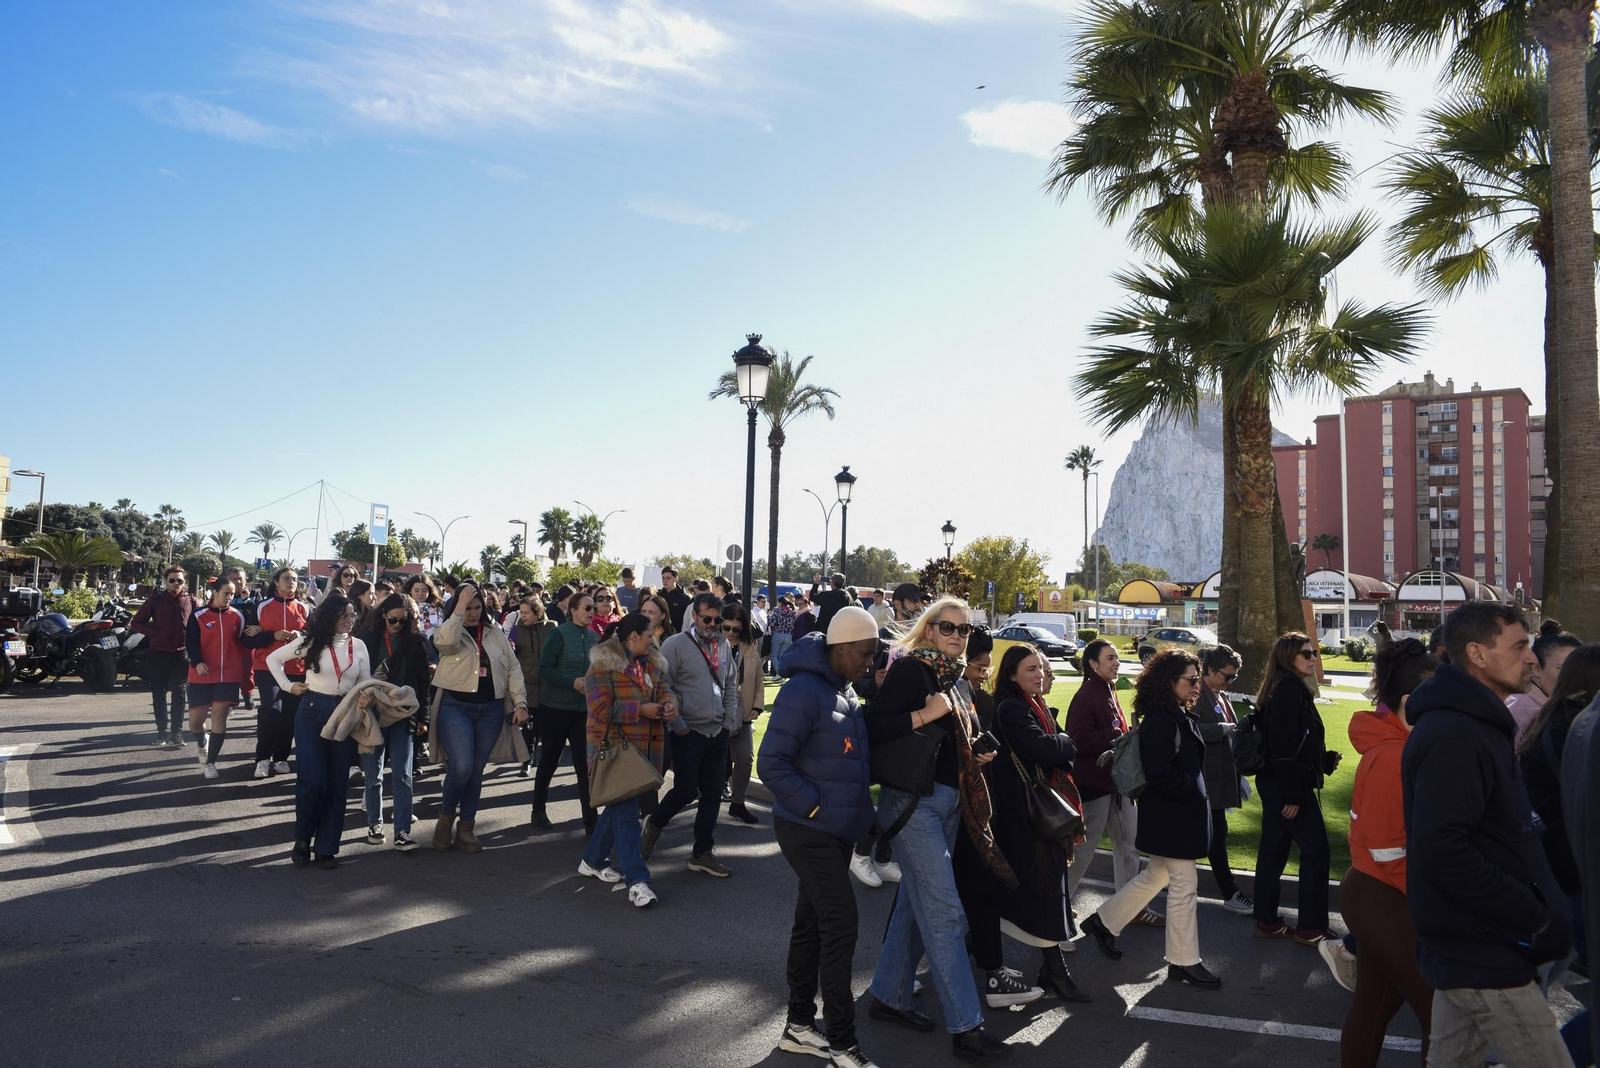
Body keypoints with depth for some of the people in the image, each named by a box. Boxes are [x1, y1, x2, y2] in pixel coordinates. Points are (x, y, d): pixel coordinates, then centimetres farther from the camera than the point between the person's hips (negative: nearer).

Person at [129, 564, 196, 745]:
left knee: (179, 695, 0)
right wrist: (154, 632, -3)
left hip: (182, 655, -1)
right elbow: (136, 623, 9)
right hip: (158, 654, 1)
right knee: (158, 694, 6)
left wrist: (191, 639, -4)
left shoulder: (192, 602, 5)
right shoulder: (155, 599, 5)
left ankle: (177, 732, 4)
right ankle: (162, 730, 17)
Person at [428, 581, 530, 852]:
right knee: (461, 767, -14)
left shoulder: (495, 633, 9)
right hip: (455, 706, -3)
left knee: (476, 770, 8)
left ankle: (466, 828, 20)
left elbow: (513, 668, 8)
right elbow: (447, 642, -26)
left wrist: (520, 703, 0)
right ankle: (445, 818, 10)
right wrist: (459, 607, -23)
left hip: (490, 709, 4)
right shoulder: (447, 630, 0)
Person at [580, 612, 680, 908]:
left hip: (643, 747, 8)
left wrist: (669, 704, -12)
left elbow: (664, 689, 13)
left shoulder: (652, 663, 12)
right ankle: (637, 881, -8)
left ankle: (593, 861, 34)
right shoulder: (603, 665, -12)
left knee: (619, 806, 17)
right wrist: (642, 710, -19)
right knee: (626, 812, -8)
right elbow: (601, 707, -18)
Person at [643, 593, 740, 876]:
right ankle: (654, 824, 24)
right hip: (687, 733, -5)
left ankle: (703, 853, 20)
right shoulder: (675, 644, -9)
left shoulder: (724, 646, 8)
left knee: (712, 795, 8)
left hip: (718, 733, 5)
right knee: (686, 790, -5)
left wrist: (729, 723, 8)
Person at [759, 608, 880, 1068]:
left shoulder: (846, 691, 10)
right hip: (808, 830, -9)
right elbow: (772, 763, -21)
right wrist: (815, 805, -20)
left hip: (836, 829, 9)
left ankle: (799, 1025, 26)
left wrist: (859, 800, 7)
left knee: (811, 923, 15)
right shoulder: (804, 690, -19)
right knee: (841, 922, -8)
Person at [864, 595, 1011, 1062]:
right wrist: (923, 716, -24)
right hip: (913, 800, -9)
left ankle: (888, 997, 27)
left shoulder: (952, 676, 14)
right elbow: (874, 726, -17)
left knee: (915, 901, 15)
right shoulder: (909, 668, -11)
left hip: (948, 801, 9)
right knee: (944, 910, -8)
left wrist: (974, 758, 8)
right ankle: (965, 1026, -2)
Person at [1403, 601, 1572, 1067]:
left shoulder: (1472, 725, 13)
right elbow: (1443, 853, -28)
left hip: (1463, 947, 10)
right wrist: (1533, 916, -20)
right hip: (1487, 958, -10)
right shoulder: (1454, 736, -21)